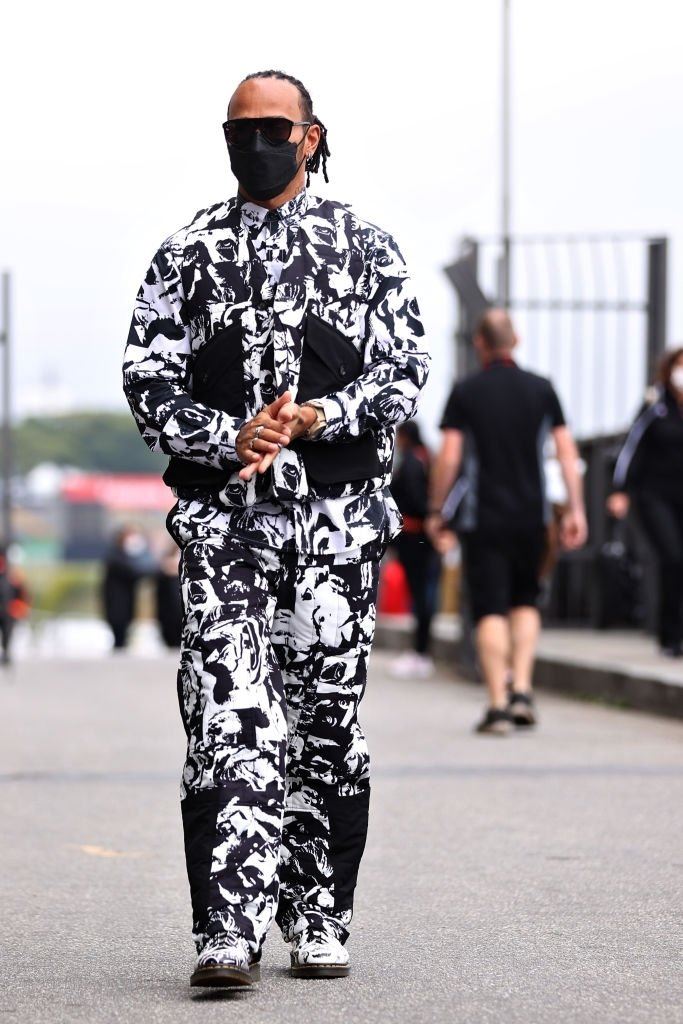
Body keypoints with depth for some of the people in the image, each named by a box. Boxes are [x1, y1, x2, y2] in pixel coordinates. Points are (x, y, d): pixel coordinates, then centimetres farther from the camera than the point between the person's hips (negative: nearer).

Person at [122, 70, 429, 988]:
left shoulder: (365, 248, 9)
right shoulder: (189, 253, 10)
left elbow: (404, 371, 1)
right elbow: (148, 379, 4)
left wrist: (319, 417, -15)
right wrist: (229, 437, -12)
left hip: (339, 515, 1)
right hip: (221, 516, 0)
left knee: (329, 718, 4)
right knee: (228, 719, -11)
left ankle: (320, 920, 15)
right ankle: (232, 930, -15)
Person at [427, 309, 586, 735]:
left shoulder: (465, 392, -3)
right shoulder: (542, 389, 3)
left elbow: (449, 457, -8)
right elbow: (568, 452, 0)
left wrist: (437, 510, 2)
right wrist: (576, 510, 3)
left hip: (483, 518, -3)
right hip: (532, 515, 3)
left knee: (490, 610, -1)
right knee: (525, 601, 19)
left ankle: (498, 704, -7)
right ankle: (522, 689, 4)